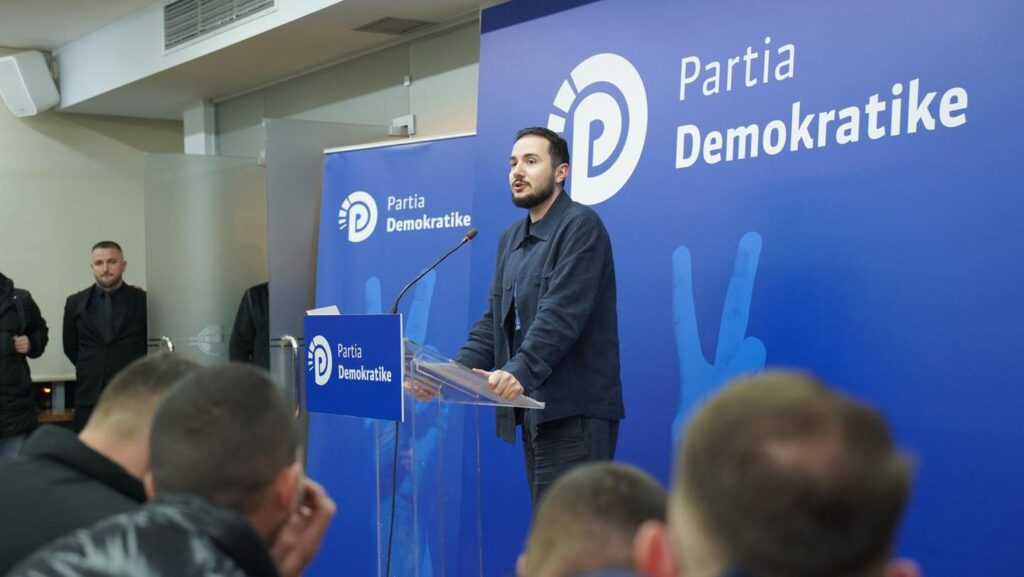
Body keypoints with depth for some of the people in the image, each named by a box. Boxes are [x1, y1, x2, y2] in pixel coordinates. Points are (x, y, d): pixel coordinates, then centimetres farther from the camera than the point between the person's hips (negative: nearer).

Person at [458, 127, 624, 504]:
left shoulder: (581, 225, -7)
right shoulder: (510, 239, 19)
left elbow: (562, 313, -19)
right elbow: (495, 317, 15)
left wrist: (520, 371, -31)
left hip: (574, 411, -8)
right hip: (534, 408, 8)